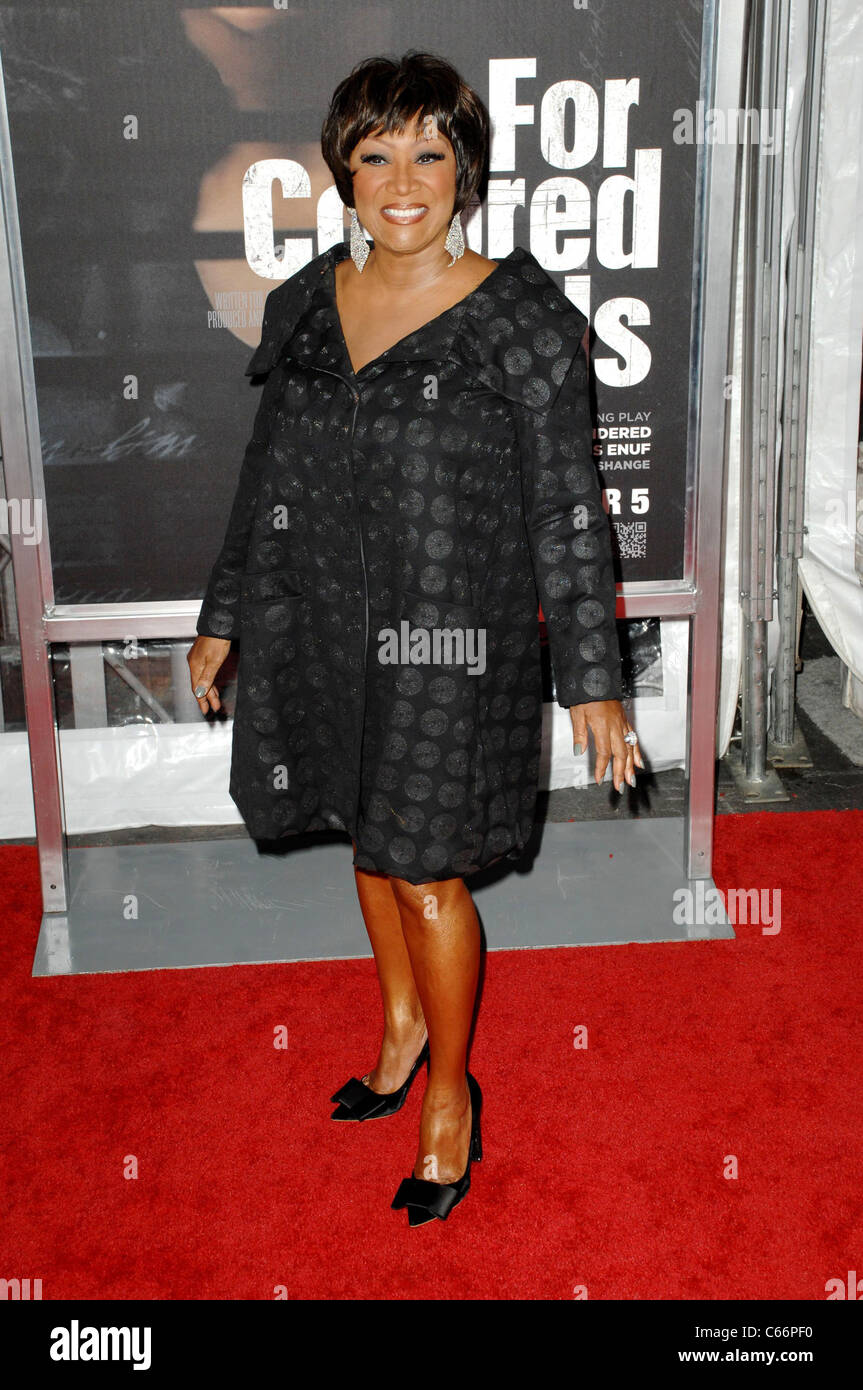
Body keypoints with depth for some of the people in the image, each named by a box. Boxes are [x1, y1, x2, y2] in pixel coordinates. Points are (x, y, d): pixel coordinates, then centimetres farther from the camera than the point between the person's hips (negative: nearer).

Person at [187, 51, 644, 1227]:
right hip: (320, 628, 5)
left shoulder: (521, 321, -12)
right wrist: (225, 620, 15)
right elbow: (269, 477, 12)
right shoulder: (305, 305, 3)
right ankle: (404, 1024, 47)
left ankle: (450, 1094, 28)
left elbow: (568, 513, -10)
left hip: (447, 643, -5)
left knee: (427, 870, 4)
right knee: (370, 836, 21)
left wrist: (593, 680, -10)